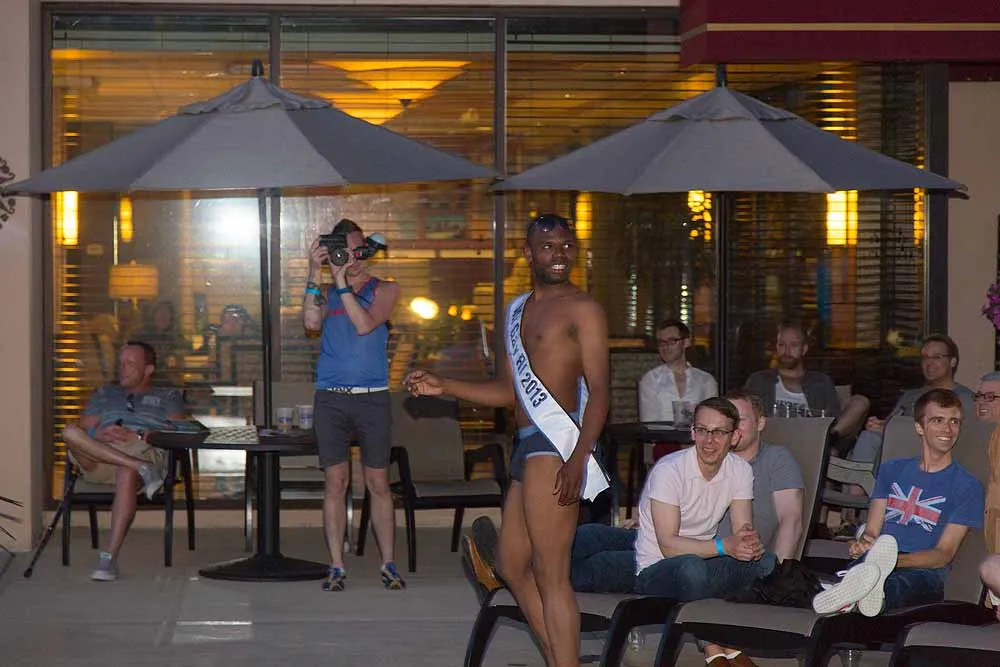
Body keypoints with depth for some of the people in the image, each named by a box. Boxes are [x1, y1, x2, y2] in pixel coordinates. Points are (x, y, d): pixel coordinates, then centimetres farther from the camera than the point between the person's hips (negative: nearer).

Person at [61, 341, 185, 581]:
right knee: (70, 432, -30)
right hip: (97, 459, 3)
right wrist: (98, 435, -4)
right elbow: (83, 429, 21)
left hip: (144, 451, -3)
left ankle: (109, 559, -47)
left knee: (126, 475, -41)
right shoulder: (105, 394, 35)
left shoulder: (167, 397, 25)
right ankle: (142, 470, -36)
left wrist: (137, 436, -9)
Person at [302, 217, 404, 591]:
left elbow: (365, 324, -10)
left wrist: (342, 282, -11)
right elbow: (312, 322, -8)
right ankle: (337, 566, 6)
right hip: (330, 398, 1)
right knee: (335, 483, 1)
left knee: (378, 483, 1)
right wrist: (315, 274, -10)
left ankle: (388, 564, 8)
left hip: (372, 397, -1)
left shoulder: (384, 290, 7)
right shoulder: (326, 293, 12)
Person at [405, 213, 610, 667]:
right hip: (528, 444, 9)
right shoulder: (519, 310, 21)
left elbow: (599, 390, -12)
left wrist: (578, 458, -24)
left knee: (550, 573, -11)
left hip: (556, 444, -9)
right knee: (512, 566, 14)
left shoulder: (581, 309, -4)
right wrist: (444, 387, 15)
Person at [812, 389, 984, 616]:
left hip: (925, 571, -3)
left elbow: (944, 554, 2)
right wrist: (861, 543, -9)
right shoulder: (892, 470, 26)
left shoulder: (967, 485, 12)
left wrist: (895, 559, -17)